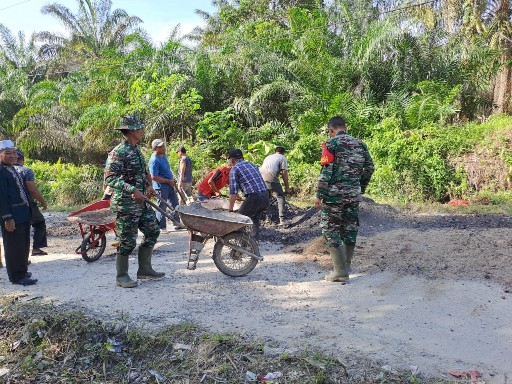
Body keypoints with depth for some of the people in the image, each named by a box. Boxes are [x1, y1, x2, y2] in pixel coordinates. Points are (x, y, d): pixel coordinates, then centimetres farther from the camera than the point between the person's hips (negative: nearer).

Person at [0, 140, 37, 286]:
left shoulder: (13, 170, 15)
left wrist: (27, 212, 16)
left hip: (23, 215, 10)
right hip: (12, 217, -10)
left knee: (23, 246, 18)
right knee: (14, 247, 1)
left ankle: (22, 271, 31)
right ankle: (17, 276, 10)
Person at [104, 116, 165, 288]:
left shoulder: (137, 150, 12)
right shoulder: (118, 152, -16)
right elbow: (110, 178, -24)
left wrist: (149, 187, 13)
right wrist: (133, 190, -31)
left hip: (141, 202, 9)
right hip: (126, 204, -9)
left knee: (153, 231, 13)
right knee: (127, 241, -1)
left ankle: (145, 269, 24)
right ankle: (122, 276, 16)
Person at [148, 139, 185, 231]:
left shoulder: (163, 155, 7)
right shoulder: (154, 160, -21)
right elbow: (154, 177, -25)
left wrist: (173, 180, 9)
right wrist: (168, 181, -20)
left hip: (169, 186, 9)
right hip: (161, 187, -9)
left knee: (175, 204, 16)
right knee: (162, 207, 1)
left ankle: (177, 223, 27)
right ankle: (161, 227, 11)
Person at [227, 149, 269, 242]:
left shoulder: (234, 170, 1)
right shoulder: (252, 164, 22)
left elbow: (233, 193, -5)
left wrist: (230, 210, 4)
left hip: (254, 198, -7)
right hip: (266, 196, 7)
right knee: (255, 215, 32)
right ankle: (256, 238, 33)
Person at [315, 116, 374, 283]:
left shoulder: (331, 144, -7)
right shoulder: (360, 144, 10)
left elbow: (326, 172, -13)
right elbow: (369, 168, 12)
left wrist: (319, 195, -10)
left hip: (334, 195, -6)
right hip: (354, 195, 6)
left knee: (331, 230, 2)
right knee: (350, 229, 15)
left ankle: (340, 272, 0)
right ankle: (346, 266, 26)